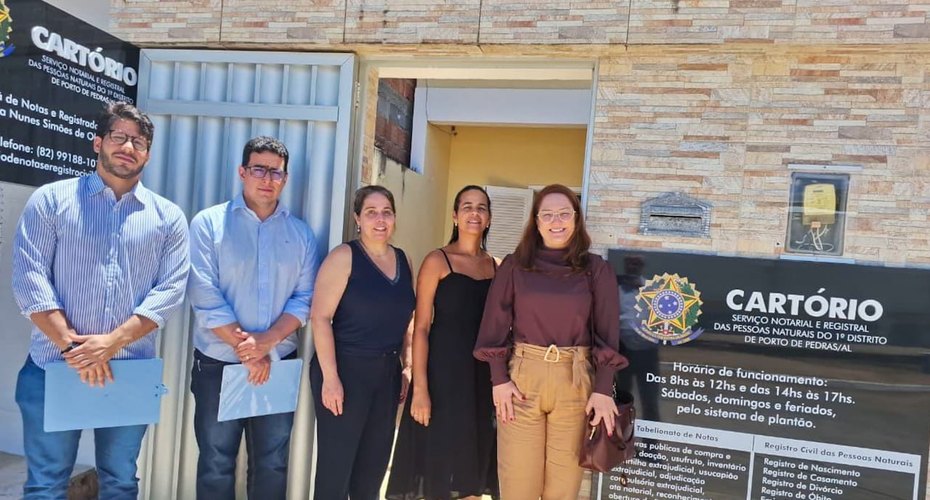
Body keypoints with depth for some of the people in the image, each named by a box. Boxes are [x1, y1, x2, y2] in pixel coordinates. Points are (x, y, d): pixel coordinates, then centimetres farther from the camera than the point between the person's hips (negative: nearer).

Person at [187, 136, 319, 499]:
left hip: (279, 365, 3)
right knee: (216, 464, 9)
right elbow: (205, 298, -12)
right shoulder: (208, 223, -4)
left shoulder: (301, 233, 5)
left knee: (272, 463, 13)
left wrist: (266, 341, -16)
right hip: (219, 365, -2)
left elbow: (305, 300, -1)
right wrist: (245, 350, -14)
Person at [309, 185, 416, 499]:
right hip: (346, 370, -6)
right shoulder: (345, 256, -9)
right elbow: (320, 317, -15)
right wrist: (330, 377, -20)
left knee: (374, 467, 15)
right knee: (336, 467, 3)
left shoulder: (403, 261, 9)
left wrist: (406, 368, 13)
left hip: (387, 373, 6)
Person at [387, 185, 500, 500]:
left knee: (472, 469, 12)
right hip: (444, 370, -5)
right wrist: (420, 388, -16)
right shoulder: (438, 261, -4)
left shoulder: (495, 266, 10)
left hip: (482, 374, 5)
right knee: (438, 462, 3)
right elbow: (421, 327, -9)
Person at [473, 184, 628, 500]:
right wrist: (499, 379, -5)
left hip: (576, 383, 0)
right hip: (522, 377, 0)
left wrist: (603, 389, -7)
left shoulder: (597, 270, 4)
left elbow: (608, 335, 1)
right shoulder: (514, 266, 5)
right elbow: (496, 326, 3)